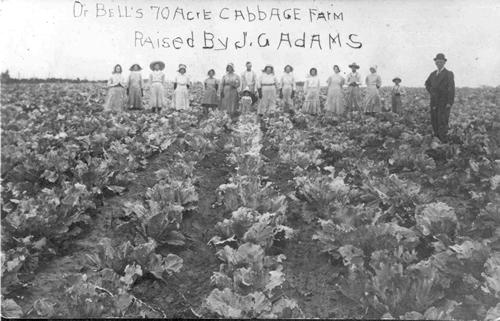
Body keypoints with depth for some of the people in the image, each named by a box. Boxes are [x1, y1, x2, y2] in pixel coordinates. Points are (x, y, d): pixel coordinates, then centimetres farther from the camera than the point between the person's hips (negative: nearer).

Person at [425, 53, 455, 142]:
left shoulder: (449, 74, -4)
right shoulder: (433, 74, 14)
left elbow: (451, 89, -11)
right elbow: (427, 84, 32)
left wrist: (449, 103, -18)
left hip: (444, 102, -6)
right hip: (434, 101, 6)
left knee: (442, 121, -10)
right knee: (434, 120, 5)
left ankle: (443, 141, -9)